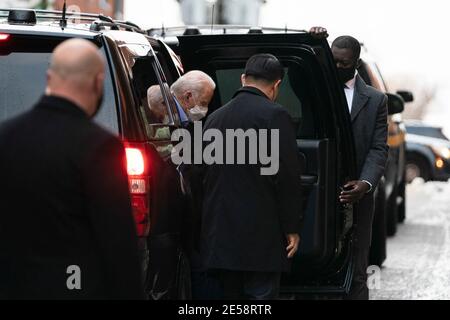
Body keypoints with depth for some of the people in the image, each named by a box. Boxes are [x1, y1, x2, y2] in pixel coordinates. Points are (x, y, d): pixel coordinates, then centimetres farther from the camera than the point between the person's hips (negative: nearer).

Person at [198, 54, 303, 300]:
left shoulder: (215, 118, 12)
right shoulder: (274, 116, -8)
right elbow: (287, 176, -11)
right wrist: (291, 228, -3)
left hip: (219, 234, 6)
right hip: (260, 234, -6)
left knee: (231, 297, 11)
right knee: (260, 295, -5)